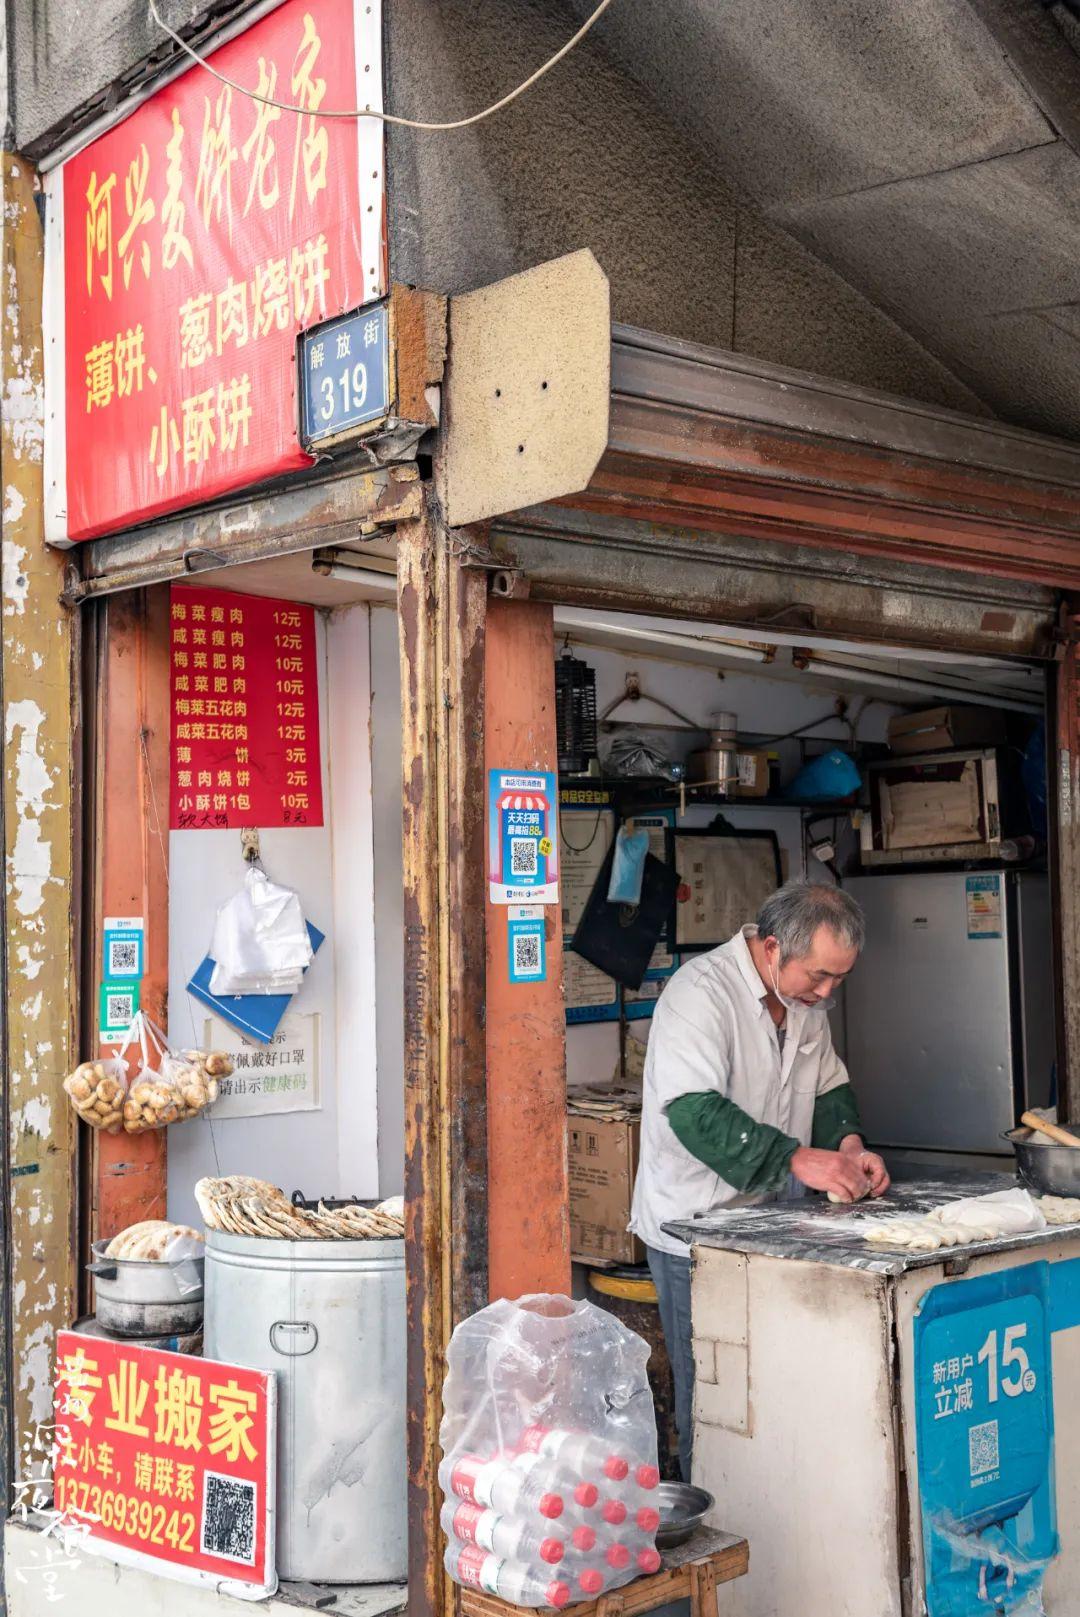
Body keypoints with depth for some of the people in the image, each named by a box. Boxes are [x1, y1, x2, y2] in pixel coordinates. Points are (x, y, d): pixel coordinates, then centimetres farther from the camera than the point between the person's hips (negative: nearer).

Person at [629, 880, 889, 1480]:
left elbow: (829, 1086, 18)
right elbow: (695, 1112, -31)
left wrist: (849, 1145, -3)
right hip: (695, 1225, -8)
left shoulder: (806, 998, 6)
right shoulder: (701, 991, -21)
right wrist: (797, 1159, -35)